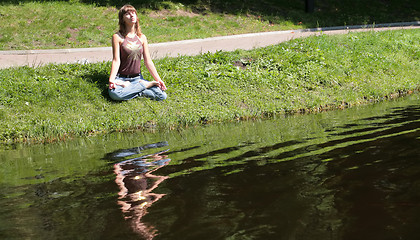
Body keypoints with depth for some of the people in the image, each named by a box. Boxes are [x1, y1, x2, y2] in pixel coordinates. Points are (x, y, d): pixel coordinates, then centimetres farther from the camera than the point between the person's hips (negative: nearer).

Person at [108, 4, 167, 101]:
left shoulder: (142, 38, 7)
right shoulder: (117, 37, -4)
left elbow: (148, 61, 8)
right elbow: (116, 60, -10)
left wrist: (159, 80, 2)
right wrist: (111, 80, -23)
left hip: (137, 78, 3)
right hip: (121, 78, -3)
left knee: (162, 96, -18)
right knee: (114, 93, -38)